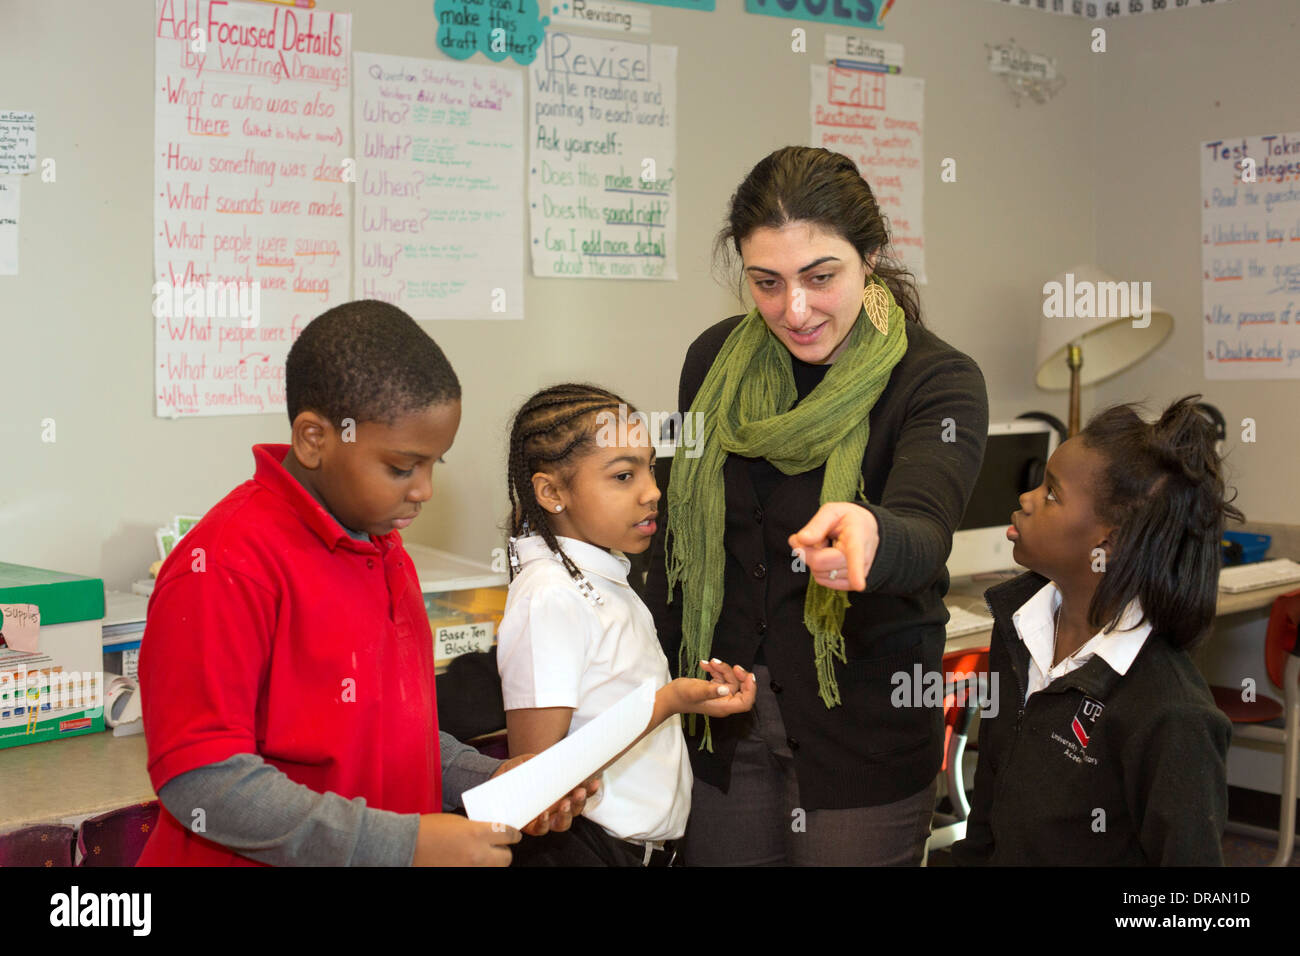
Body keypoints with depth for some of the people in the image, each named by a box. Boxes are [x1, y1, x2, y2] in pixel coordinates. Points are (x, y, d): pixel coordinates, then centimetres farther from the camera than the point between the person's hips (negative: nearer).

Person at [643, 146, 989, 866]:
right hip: (721, 716, 4)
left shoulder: (937, 381, -13)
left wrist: (868, 533, -54)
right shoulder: (714, 360, 0)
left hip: (864, 724, -3)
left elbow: (924, 531, -30)